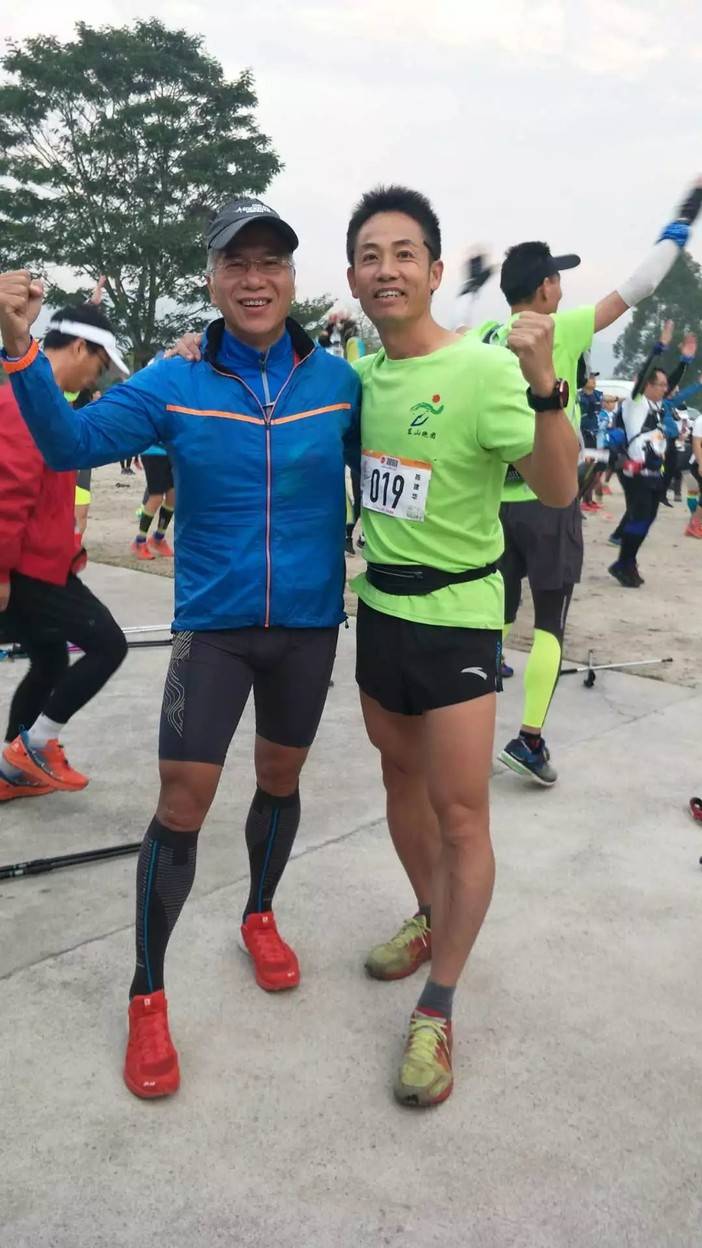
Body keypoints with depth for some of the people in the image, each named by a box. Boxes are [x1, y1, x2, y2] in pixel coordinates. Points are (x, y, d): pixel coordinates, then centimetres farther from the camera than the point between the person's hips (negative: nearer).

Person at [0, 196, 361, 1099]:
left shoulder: (336, 380, -3)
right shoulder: (174, 384, -6)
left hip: (309, 623, 2)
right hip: (212, 625, -2)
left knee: (280, 780, 18)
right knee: (182, 802, -2)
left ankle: (260, 916, 44)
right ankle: (147, 996, 16)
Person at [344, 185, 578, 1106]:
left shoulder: (482, 368, -16)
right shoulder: (357, 373, 4)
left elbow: (558, 490, -20)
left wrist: (545, 388, -36)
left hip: (456, 617, -6)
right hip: (379, 604, 7)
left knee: (460, 812, -2)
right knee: (401, 777, 19)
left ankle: (438, 1009, 13)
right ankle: (432, 918, 42)